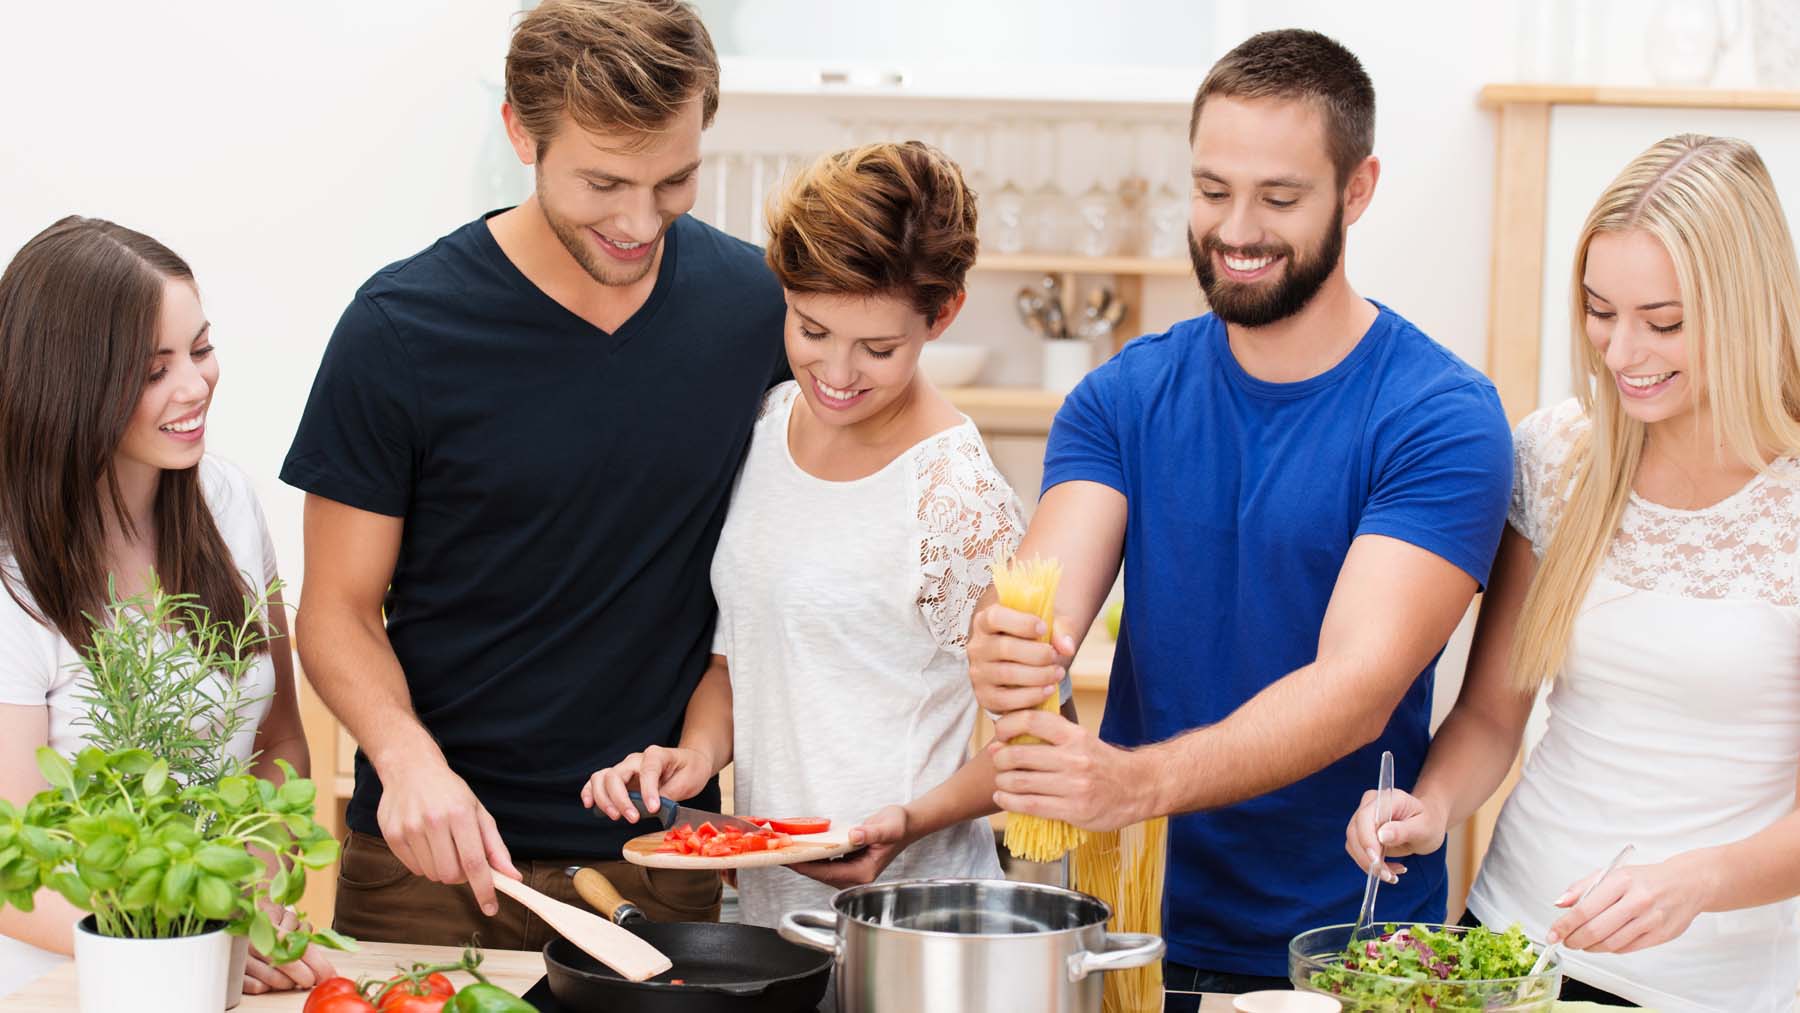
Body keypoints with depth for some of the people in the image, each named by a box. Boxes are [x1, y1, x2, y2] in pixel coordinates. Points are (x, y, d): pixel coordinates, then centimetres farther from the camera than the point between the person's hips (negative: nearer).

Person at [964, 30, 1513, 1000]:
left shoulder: (1443, 418, -12)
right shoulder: (1124, 396, 1)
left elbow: (1361, 683, -23)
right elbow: (1047, 594, -12)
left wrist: (1138, 782, -37)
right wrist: (1007, 648, -37)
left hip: (1344, 954, -3)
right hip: (1135, 928, 3)